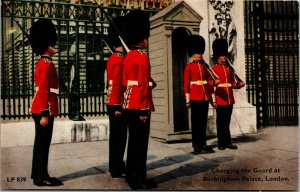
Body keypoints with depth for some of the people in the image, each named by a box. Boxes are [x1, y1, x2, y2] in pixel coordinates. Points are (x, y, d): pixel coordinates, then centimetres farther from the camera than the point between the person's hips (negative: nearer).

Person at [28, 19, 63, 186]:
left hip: (40, 109, 10)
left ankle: (38, 175, 25)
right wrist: (45, 114, -22)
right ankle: (42, 177, 7)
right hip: (44, 110, -10)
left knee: (41, 143, 15)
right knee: (43, 143, -2)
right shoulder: (47, 64, -16)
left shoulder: (42, 63, 15)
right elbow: (43, 90, -21)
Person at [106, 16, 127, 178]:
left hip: (112, 102, 10)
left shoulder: (112, 58, 15)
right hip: (117, 104, -10)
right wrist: (118, 106, -21)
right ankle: (116, 169, 6)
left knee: (117, 136, 16)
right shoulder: (120, 59, -16)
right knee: (119, 136, -2)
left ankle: (117, 165, 26)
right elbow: (117, 84, -21)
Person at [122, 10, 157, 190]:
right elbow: (143, 84, -18)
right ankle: (139, 180, 4)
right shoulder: (143, 56, -13)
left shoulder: (129, 56, 14)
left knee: (133, 140, 15)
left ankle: (131, 175, 24)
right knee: (140, 141, -3)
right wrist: (144, 109, -17)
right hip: (139, 104, -9)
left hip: (130, 103, 9)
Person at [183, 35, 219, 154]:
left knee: (204, 121, 9)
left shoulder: (204, 66, 15)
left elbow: (209, 79, 14)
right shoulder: (189, 66, -2)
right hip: (195, 97, -6)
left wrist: (213, 82, -6)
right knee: (196, 121, -1)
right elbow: (186, 84, -5)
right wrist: (187, 100, -10)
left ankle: (203, 144, 17)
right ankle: (197, 146, 4)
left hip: (205, 96, 6)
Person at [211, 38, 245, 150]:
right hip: (220, 100, -5)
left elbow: (233, 83, 18)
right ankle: (221, 143, 8)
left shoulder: (229, 69, 16)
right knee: (221, 122, 1)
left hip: (230, 100, 5)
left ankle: (228, 142, 16)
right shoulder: (214, 69, -2)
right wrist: (213, 100, -15)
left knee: (227, 122, 10)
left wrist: (238, 85, -5)